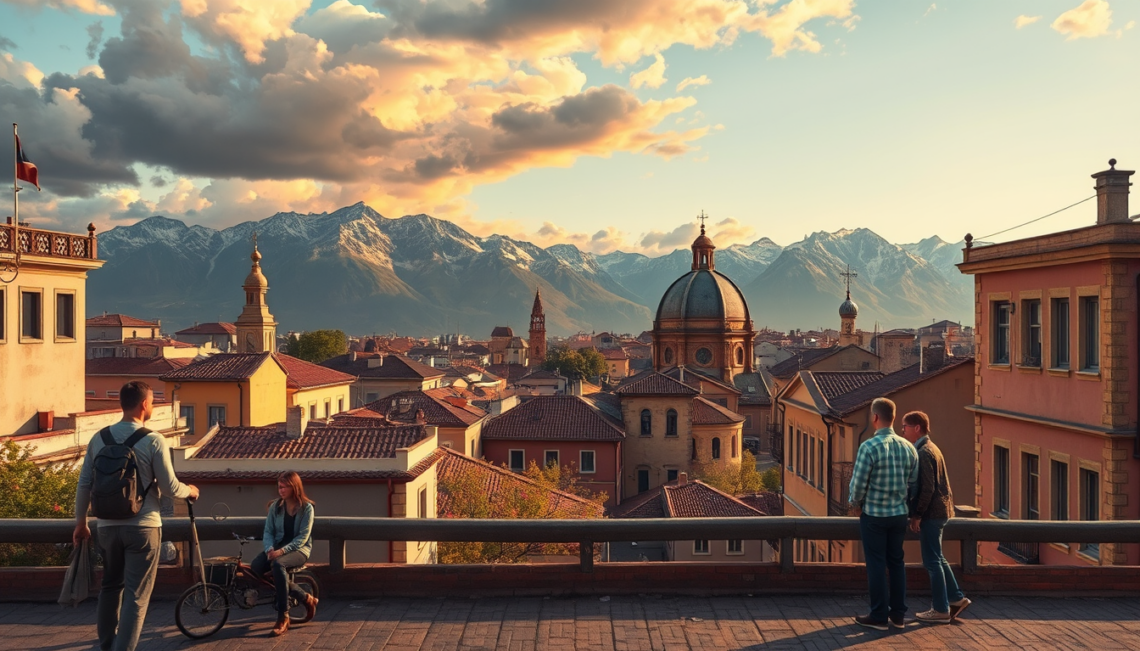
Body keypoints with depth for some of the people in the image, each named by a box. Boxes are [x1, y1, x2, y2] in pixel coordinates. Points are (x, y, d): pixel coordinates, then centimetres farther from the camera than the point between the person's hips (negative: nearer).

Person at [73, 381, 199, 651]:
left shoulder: (99, 438, 2)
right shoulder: (153, 440, -13)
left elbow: (84, 484, 5)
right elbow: (170, 488, -11)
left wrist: (81, 522, 17)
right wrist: (190, 491, 10)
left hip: (108, 526, 5)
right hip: (142, 527, -5)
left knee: (110, 586, 21)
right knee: (136, 594, 1)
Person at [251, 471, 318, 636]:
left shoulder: (306, 508, -8)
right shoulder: (275, 506, 5)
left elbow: (303, 537, -14)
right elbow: (268, 531, 3)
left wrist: (283, 550, -27)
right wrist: (270, 548, -18)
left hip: (300, 549, -5)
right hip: (278, 547, 5)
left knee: (278, 564, -37)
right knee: (256, 567, -25)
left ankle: (283, 618, -33)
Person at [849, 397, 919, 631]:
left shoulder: (869, 447, -18)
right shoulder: (908, 447, 0)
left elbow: (858, 483, -15)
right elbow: (913, 483, 6)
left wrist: (856, 504, 3)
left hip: (874, 514, -5)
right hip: (899, 514, 5)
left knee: (876, 564, 3)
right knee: (896, 562, 14)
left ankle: (879, 616, 8)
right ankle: (898, 614, 20)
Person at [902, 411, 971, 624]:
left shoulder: (924, 453, -17)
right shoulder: (931, 448, 14)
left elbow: (927, 488, -22)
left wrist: (917, 515, -17)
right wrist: (918, 513, 18)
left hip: (931, 512, -10)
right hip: (939, 510, 10)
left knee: (932, 561, -2)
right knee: (937, 558, 18)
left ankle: (941, 610, 5)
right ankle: (956, 598, 23)